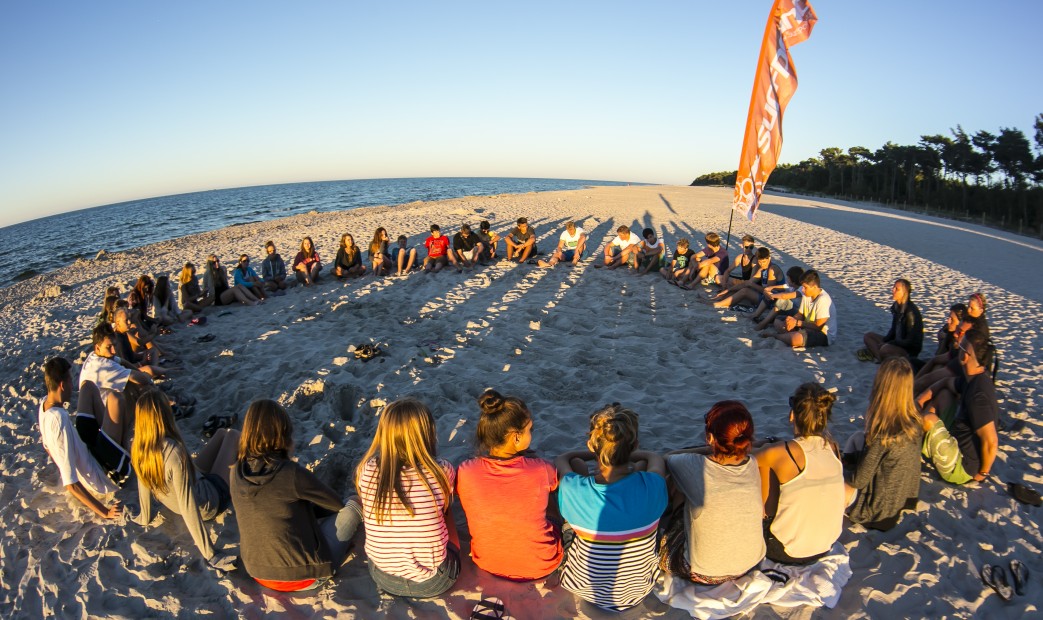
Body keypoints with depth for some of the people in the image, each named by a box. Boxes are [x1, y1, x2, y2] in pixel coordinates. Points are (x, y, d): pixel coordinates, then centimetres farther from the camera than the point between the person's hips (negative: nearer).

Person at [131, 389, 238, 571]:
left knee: (222, 433, 20)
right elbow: (188, 508, -37)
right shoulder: (175, 453, -40)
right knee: (233, 435, 10)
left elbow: (144, 484, -4)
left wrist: (145, 516, 15)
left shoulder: (138, 448, -20)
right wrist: (209, 555, -30)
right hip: (209, 505, -6)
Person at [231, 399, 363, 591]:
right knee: (354, 503, 9)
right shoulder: (292, 473, -24)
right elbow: (336, 504, -5)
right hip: (301, 578, -7)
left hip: (259, 575, 7)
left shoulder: (237, 473, -6)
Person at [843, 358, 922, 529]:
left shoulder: (882, 435, -33)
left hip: (880, 508, -7)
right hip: (906, 495, 7)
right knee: (858, 438, 17)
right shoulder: (915, 421, -14)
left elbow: (859, 480, -21)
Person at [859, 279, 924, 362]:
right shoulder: (896, 307, 4)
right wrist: (883, 341, -3)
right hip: (897, 342, 9)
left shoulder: (911, 312, -20)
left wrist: (887, 344, -17)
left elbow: (910, 341, -19)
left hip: (909, 350, -9)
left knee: (885, 349, -37)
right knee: (868, 336, 0)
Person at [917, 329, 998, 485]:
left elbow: (991, 442, -32)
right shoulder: (974, 379, -3)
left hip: (961, 469, -9)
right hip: (959, 445, 9)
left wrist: (982, 473, -17)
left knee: (929, 420, -25)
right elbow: (947, 382, 18)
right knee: (944, 393, 11)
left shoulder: (978, 395, -31)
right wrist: (924, 396, 1)